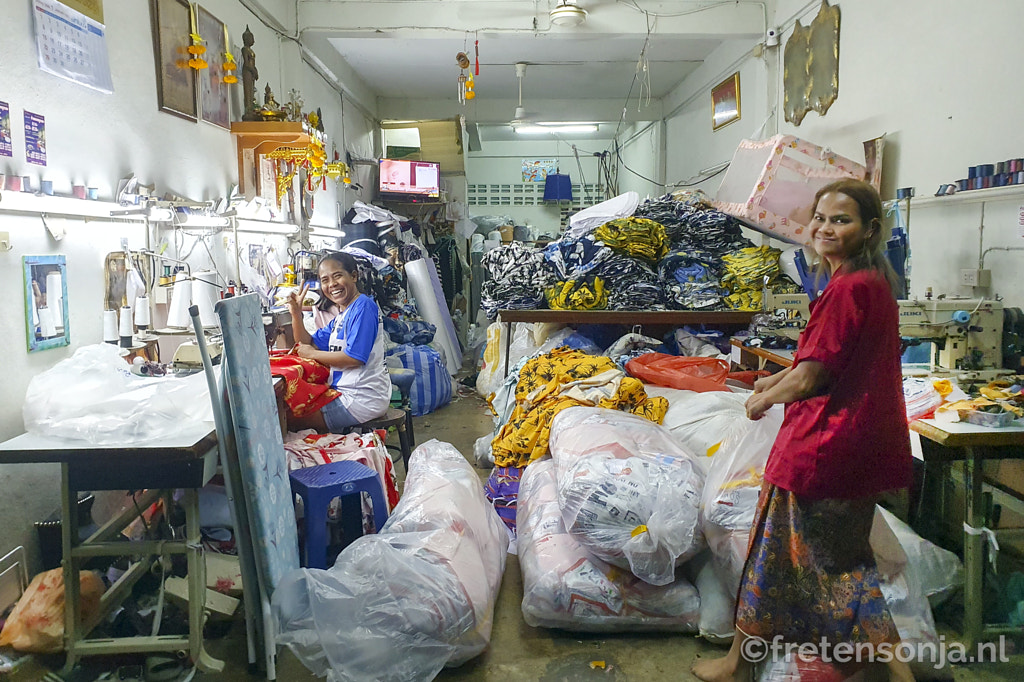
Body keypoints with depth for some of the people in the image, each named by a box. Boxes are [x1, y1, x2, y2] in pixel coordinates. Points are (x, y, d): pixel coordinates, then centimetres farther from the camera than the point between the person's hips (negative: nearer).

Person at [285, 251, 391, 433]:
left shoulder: (363, 306, -15)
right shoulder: (342, 316, 15)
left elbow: (354, 357, -22)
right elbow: (308, 343, 19)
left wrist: (312, 354, -10)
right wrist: (296, 312, 4)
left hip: (363, 399, -10)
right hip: (347, 392, 10)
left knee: (290, 418, -9)